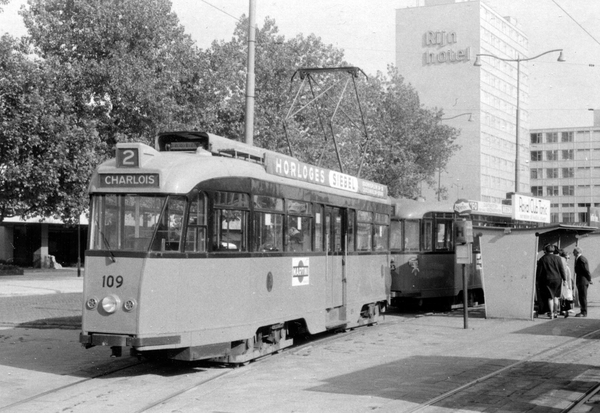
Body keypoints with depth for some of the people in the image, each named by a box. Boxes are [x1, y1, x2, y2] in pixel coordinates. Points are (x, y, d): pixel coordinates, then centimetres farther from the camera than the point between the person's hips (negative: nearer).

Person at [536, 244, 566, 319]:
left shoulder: (542, 259, -3)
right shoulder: (557, 258, 0)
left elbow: (539, 271, -2)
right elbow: (562, 269, 1)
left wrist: (537, 280, 6)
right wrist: (564, 279, 6)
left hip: (547, 280, -2)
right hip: (557, 279, 2)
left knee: (550, 297, 1)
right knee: (555, 296, 14)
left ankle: (551, 313, -2)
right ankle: (555, 312, 15)